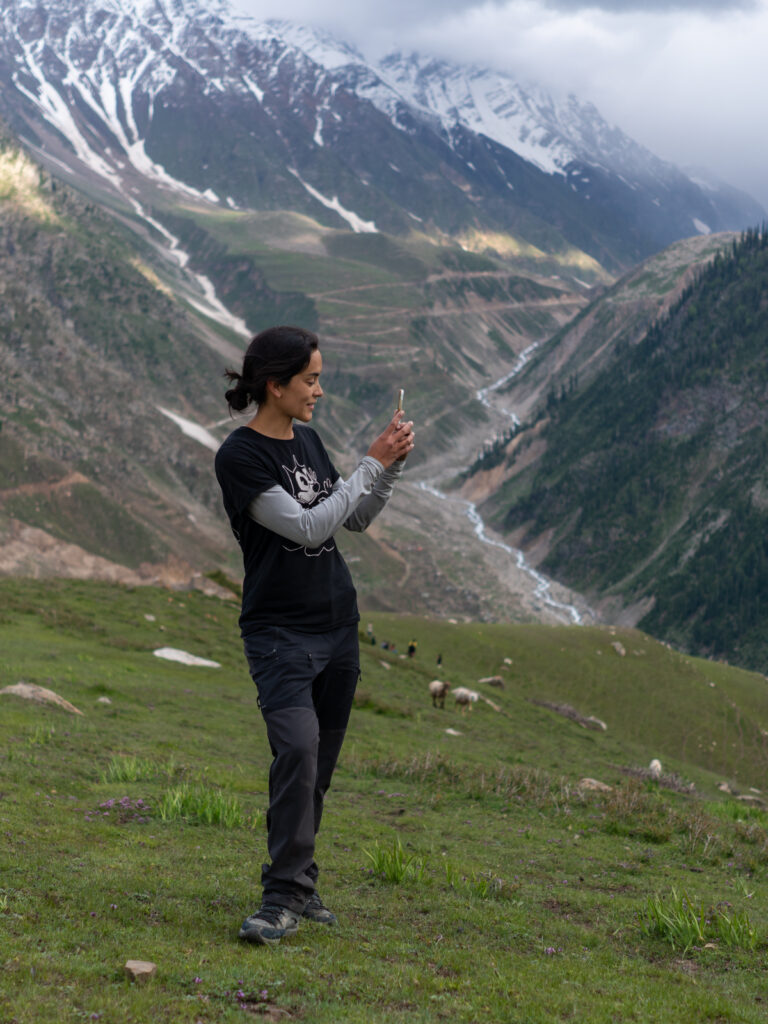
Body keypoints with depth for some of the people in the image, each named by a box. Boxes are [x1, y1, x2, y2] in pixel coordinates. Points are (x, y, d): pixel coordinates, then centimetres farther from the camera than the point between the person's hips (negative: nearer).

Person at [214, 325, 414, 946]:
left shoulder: (307, 439, 11)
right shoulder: (240, 457, -12)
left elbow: (357, 520, 17)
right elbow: (307, 526, -19)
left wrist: (393, 464, 2)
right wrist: (372, 463, -14)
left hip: (338, 626, 7)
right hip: (280, 631, -7)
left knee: (319, 764, 7)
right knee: (297, 749, -22)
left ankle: (298, 884, 18)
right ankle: (286, 894, -17)